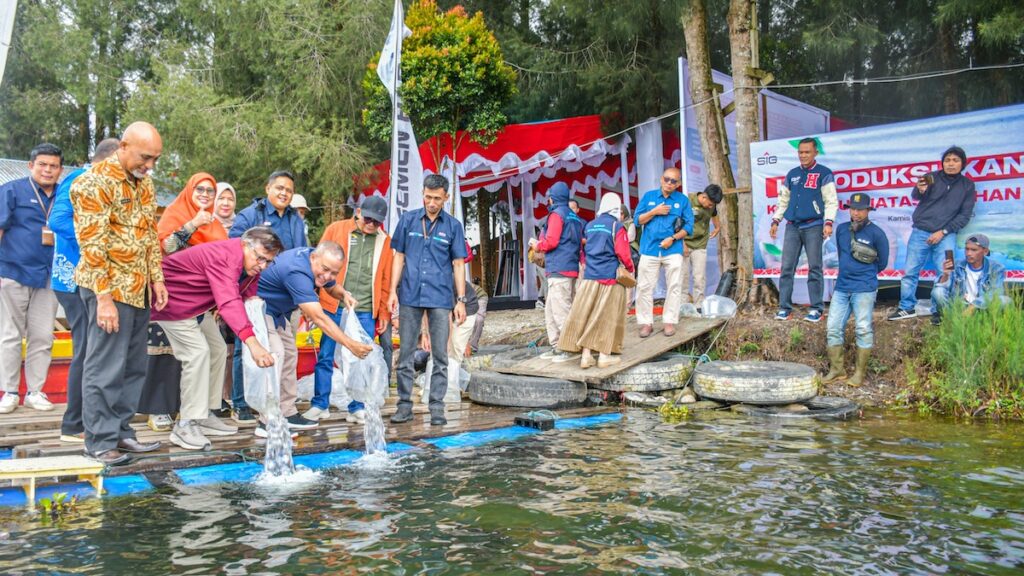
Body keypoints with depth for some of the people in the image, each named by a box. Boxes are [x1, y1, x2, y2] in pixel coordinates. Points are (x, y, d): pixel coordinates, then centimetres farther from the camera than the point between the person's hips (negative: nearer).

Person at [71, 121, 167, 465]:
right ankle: (100, 440, 8)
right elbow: (93, 245, -17)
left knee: (133, 366, 11)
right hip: (109, 287, -8)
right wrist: (104, 298, -19)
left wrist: (157, 279, 11)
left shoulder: (144, 182, 11)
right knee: (105, 367, -2)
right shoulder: (95, 182, -13)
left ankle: (121, 431, 20)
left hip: (139, 289, 8)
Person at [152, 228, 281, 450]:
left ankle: (205, 415, 17)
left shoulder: (252, 265, -5)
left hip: (197, 305, 10)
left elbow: (249, 296, -4)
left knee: (217, 350, 8)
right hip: (171, 298, -10)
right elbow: (229, 301, -52)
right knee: (197, 351, -19)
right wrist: (252, 343, -63)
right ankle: (185, 426, -14)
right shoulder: (225, 257, -37)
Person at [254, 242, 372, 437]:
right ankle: (267, 423, -18)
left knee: (289, 355, 11)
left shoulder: (319, 263, -9)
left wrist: (344, 295, -14)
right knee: (274, 353, -21)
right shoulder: (297, 272, -38)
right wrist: (350, 345, -47)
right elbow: (319, 318, -43)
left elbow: (332, 287, 12)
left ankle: (287, 414, 18)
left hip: (276, 310, 10)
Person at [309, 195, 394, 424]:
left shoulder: (384, 240, 9)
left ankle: (357, 408, 14)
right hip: (334, 307, -1)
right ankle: (319, 405, 15)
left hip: (366, 311, 1)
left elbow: (386, 280, 11)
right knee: (325, 357, 4)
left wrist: (384, 314, 9)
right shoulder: (336, 229, 3)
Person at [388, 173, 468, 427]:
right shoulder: (408, 220, 5)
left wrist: (461, 300, 0)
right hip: (410, 296, 1)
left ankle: (437, 406, 11)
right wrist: (393, 291, 2)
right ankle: (405, 404, 16)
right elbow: (399, 257, 9)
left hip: (440, 299, -1)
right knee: (406, 353, 6)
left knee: (440, 355, 3)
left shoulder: (453, 226, 4)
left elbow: (458, 265, 5)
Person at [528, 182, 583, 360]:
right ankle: (557, 348, 16)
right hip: (571, 269, 9)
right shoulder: (574, 217, 18)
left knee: (560, 311, -8)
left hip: (559, 270, -9)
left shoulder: (557, 214, -7)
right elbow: (580, 242, 20)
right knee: (551, 311, 14)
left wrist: (537, 245, 4)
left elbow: (551, 241, -16)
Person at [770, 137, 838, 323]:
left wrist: (828, 222, -15)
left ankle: (816, 309, 4)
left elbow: (831, 201, -4)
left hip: (813, 226, -4)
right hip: (792, 226, 4)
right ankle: (784, 307, 4)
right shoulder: (792, 174, 15)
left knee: (814, 268, 0)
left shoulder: (824, 173, 1)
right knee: (787, 267, 0)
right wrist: (776, 221, 13)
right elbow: (783, 200, 20)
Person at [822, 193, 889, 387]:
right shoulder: (841, 229, 10)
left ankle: (860, 372, 4)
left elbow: (882, 262, 5)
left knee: (863, 329, -4)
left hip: (864, 289, -5)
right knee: (833, 328, 3)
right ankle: (836, 369, 13)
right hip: (841, 287, 5)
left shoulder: (876, 233, -5)